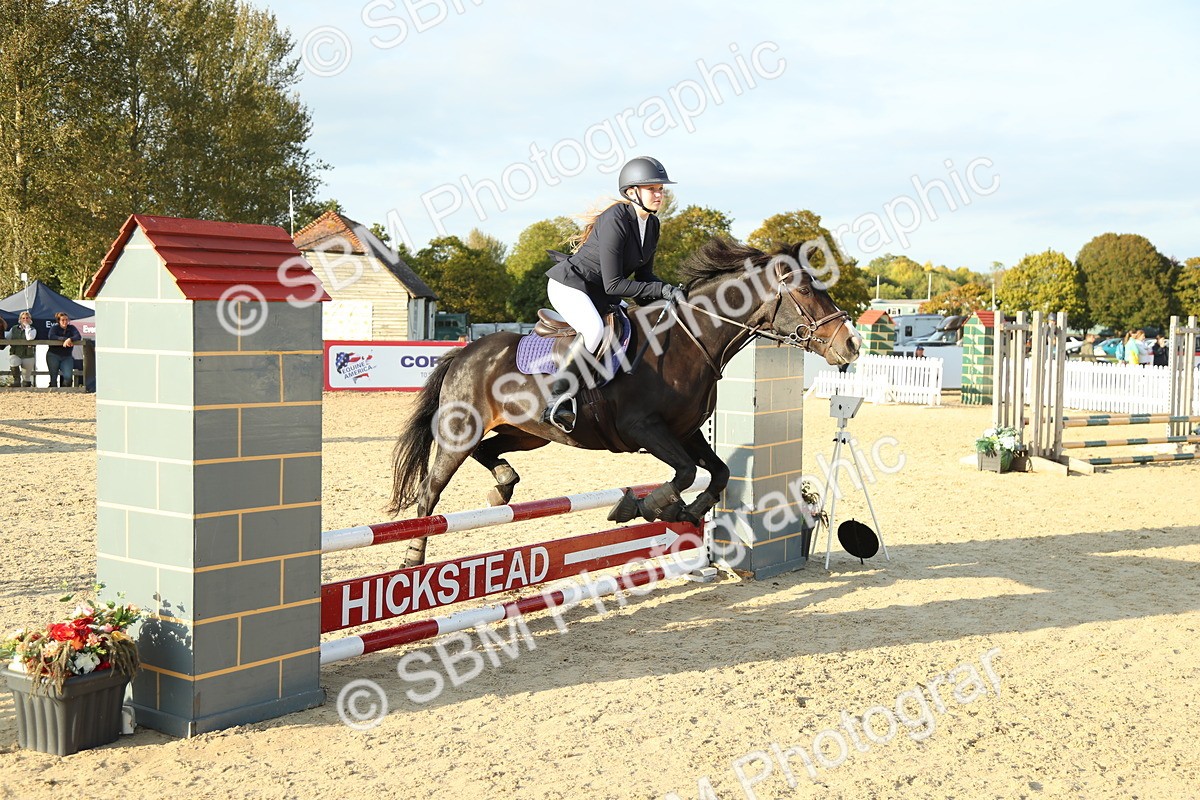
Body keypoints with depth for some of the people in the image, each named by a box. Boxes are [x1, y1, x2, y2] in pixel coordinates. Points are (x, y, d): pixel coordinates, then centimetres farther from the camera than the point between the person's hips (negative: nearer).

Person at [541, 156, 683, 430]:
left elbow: (644, 275, 9)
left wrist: (670, 290, -10)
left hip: (600, 294, 10)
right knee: (595, 330, -34)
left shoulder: (652, 224, 2)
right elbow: (613, 284, -26)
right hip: (569, 284, -10)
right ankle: (557, 399, -29)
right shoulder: (615, 221, -25)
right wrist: (661, 290, -27)